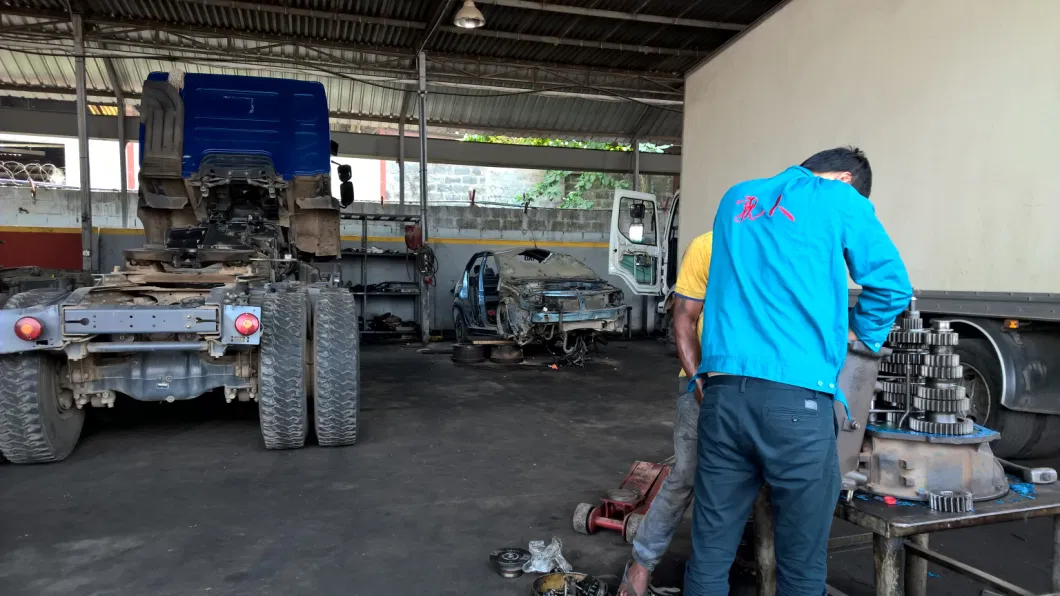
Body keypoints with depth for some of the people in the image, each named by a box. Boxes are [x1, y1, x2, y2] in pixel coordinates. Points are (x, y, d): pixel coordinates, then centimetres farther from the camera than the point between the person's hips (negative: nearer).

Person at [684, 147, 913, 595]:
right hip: (796, 400, -4)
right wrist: (856, 335, 26)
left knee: (710, 552, 9)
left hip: (722, 394, 5)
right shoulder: (840, 199, 6)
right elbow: (892, 286, 9)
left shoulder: (736, 199, 21)